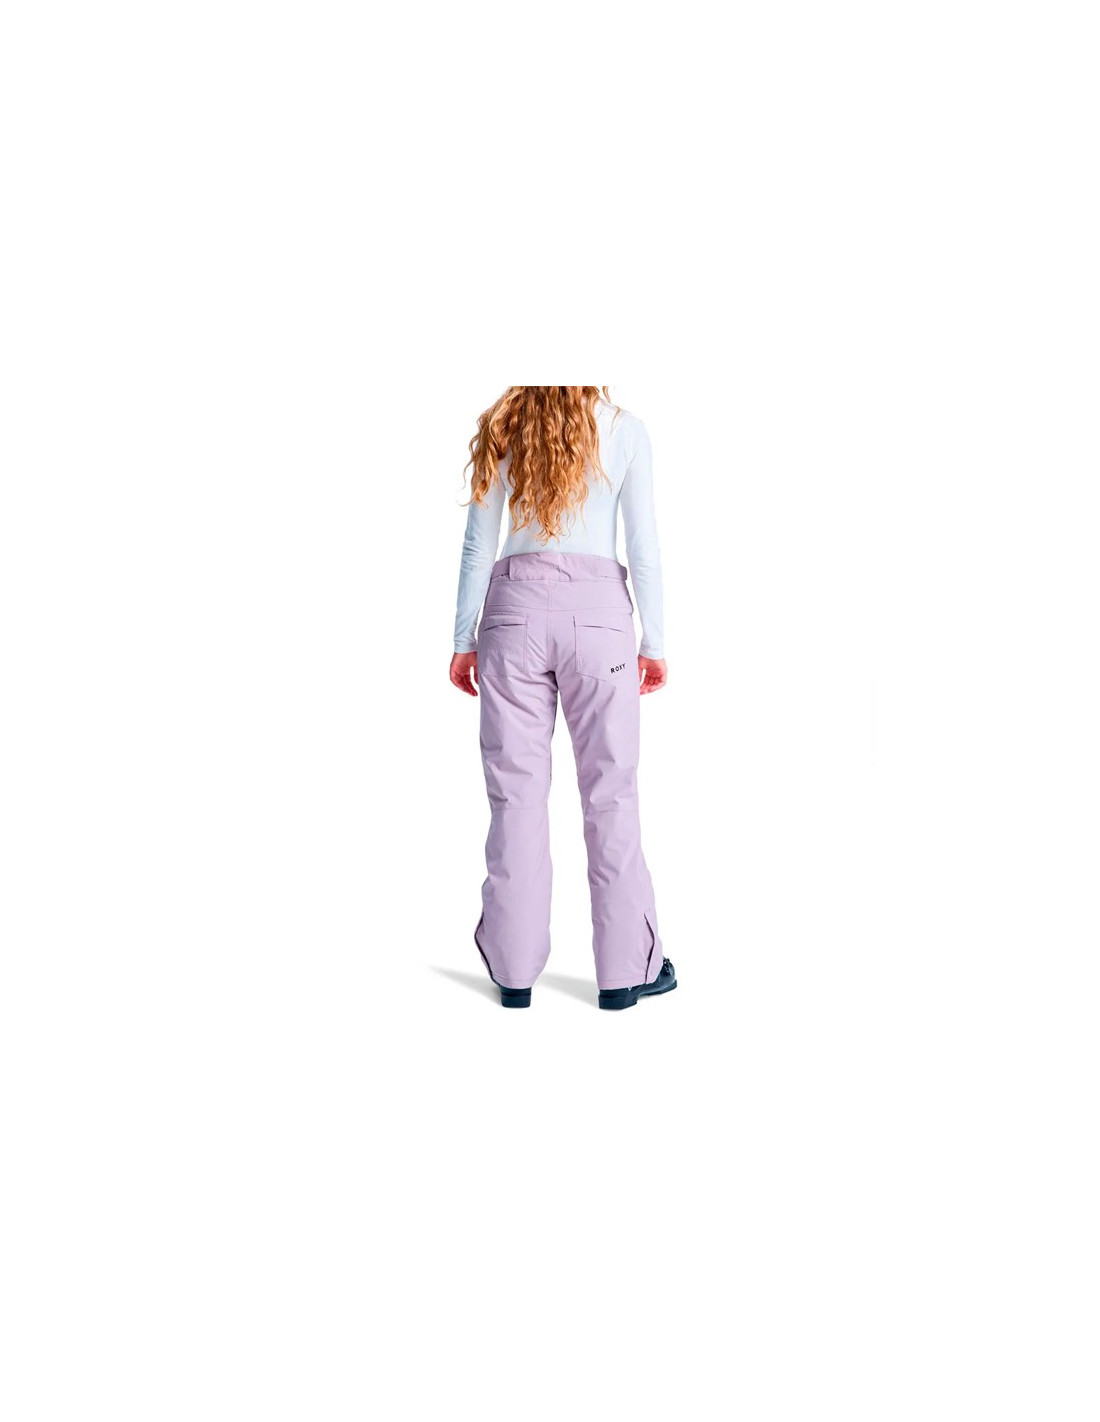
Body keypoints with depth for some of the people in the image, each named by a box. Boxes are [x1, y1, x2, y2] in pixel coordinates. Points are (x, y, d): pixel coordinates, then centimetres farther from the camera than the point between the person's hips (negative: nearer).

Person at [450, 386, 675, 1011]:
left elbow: (478, 547, 7)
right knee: (610, 789, 4)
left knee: (517, 789, 5)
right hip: (598, 608, -1)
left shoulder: (498, 428, 8)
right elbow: (645, 546, 1)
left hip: (516, 608, 2)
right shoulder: (624, 428, 4)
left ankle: (515, 969, 12)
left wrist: (464, 639, 12)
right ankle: (626, 968, 11)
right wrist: (655, 642, 7)